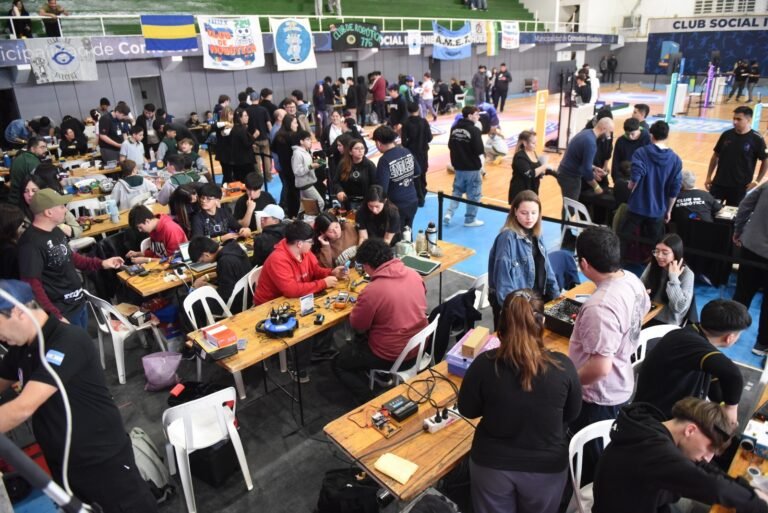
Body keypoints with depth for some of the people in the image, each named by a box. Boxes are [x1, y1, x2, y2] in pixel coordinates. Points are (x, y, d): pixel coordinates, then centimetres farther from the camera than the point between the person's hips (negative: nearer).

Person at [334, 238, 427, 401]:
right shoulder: (414, 274, -7)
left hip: (392, 356, -7)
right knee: (356, 343, 30)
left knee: (338, 363, 15)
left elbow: (357, 326, -11)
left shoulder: (371, 291, -27)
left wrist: (360, 304, 7)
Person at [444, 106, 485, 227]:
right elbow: (480, 150, -21)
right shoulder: (474, 130, -19)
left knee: (457, 191, 20)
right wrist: (473, 151, 0)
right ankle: (470, 219, 15)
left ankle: (449, 213, 8)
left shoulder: (455, 128, 1)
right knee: (473, 194, 8)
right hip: (472, 168, -6)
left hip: (458, 166, 6)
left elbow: (450, 146, 8)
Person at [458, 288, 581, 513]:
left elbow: (468, 410, -6)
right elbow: (571, 414, -2)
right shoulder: (563, 366, -21)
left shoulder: (485, 364, -23)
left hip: (492, 464, 0)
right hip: (546, 466, 1)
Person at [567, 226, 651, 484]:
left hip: (598, 397, -9)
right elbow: (643, 310, 17)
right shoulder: (633, 281, -5)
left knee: (590, 462, 13)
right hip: (620, 387, 9)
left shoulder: (600, 307, -35)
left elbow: (600, 367, -34)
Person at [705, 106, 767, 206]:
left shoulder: (757, 139, -7)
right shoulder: (726, 135, 1)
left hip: (740, 186, -3)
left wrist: (757, 181, -4)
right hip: (719, 183, 3)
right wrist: (708, 177, 7)